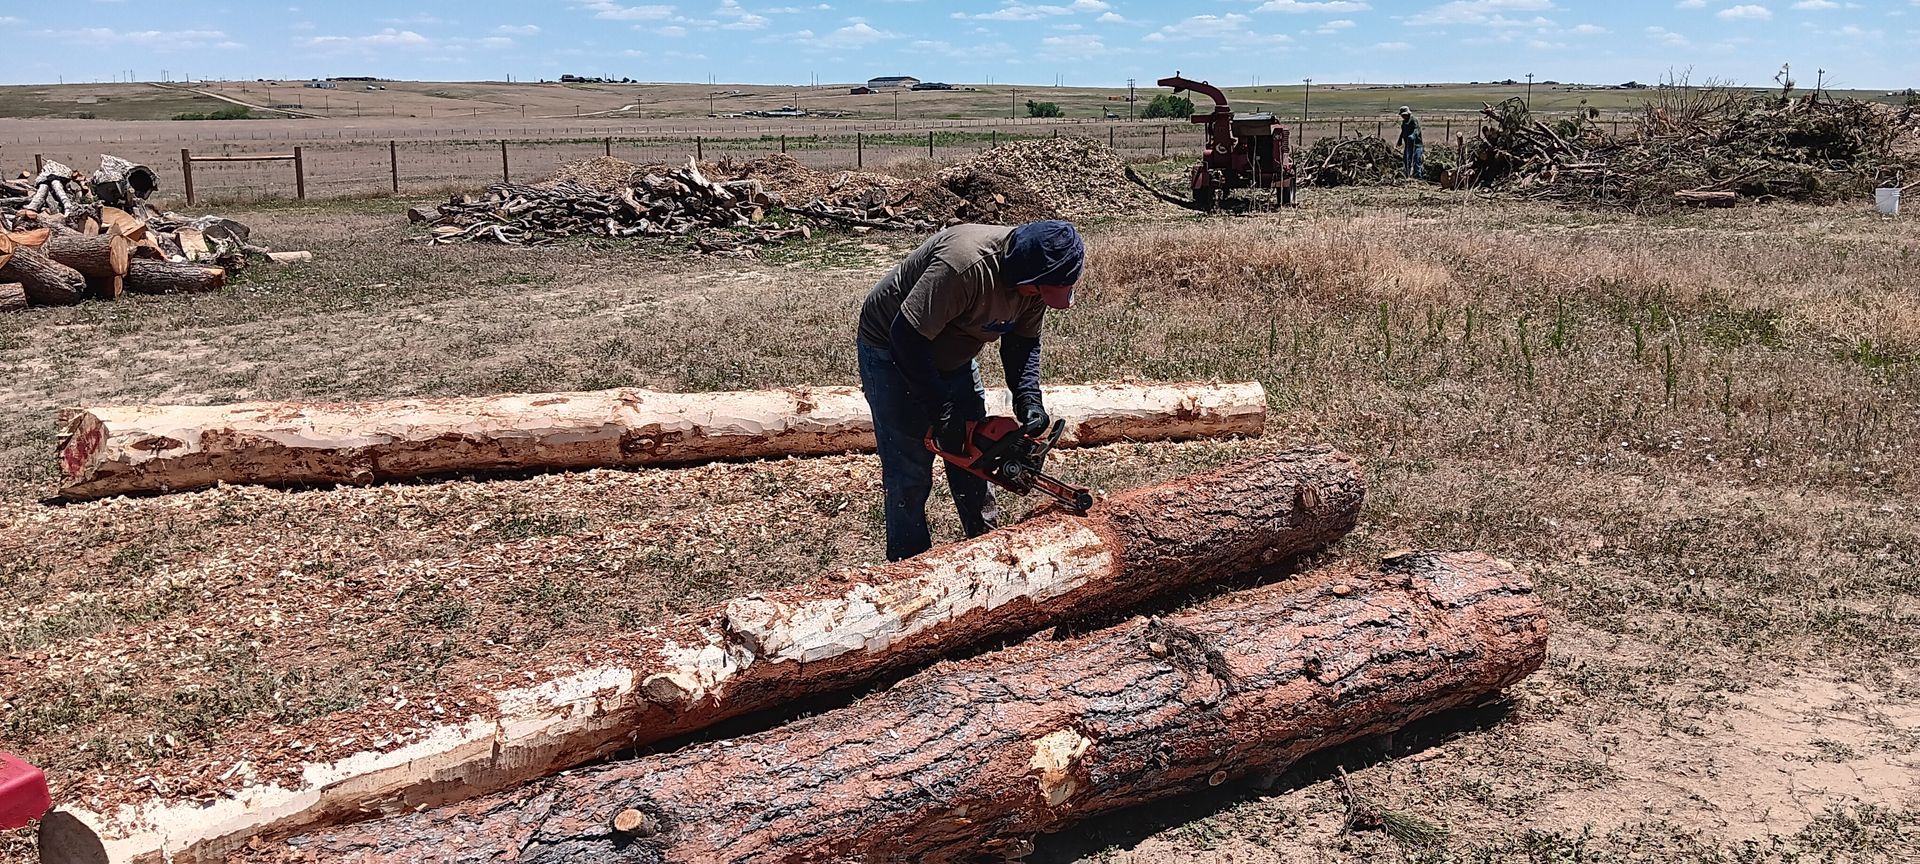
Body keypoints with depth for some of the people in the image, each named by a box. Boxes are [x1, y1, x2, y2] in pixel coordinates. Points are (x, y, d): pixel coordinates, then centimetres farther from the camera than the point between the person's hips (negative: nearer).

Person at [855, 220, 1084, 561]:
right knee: (910, 472, -6)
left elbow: (1023, 341, 2)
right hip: (894, 354, -7)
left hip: (954, 354, 7)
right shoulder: (966, 265, -39)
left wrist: (1028, 398, -14)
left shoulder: (1037, 277, -14)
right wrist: (938, 407, -28)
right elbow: (907, 335, -35)